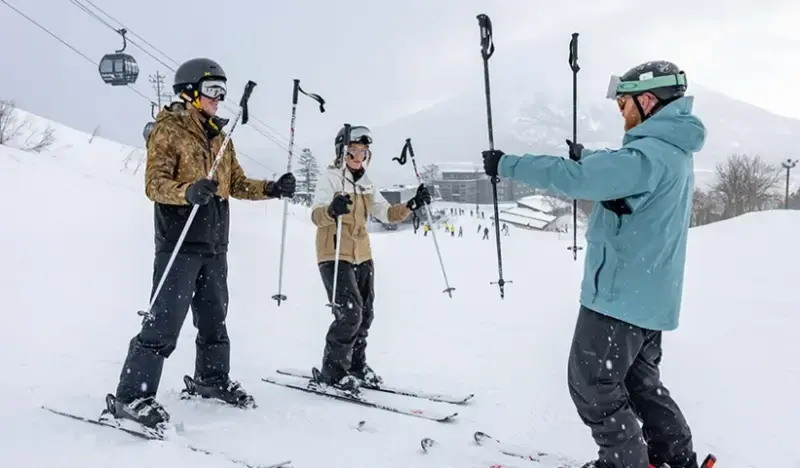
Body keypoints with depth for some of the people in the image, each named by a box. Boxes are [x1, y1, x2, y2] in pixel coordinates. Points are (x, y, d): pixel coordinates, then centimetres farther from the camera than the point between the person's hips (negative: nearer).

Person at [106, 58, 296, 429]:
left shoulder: (220, 136, 17)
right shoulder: (168, 130, -5)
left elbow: (236, 183, 19)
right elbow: (154, 183, -15)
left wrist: (271, 189, 2)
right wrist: (188, 191, -35)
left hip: (215, 244, 7)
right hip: (180, 242, -7)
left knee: (214, 318, 16)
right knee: (165, 321, -11)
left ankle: (212, 380, 32)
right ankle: (133, 395, -4)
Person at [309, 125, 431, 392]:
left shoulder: (366, 185, 14)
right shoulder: (330, 179, -7)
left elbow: (387, 213, 10)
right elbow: (316, 215, -22)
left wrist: (412, 205, -7)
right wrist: (332, 210, -45)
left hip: (362, 257, 7)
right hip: (334, 257, -7)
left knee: (364, 315, 11)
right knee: (349, 313, -14)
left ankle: (355, 366, 28)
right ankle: (331, 373, -1)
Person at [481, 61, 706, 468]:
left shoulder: (649, 154, -23)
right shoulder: (673, 151, 9)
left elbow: (574, 179, -29)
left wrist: (506, 166, -21)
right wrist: (587, 159, 26)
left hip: (620, 295, -10)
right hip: (649, 295, 10)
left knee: (592, 385, 5)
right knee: (639, 380, 23)